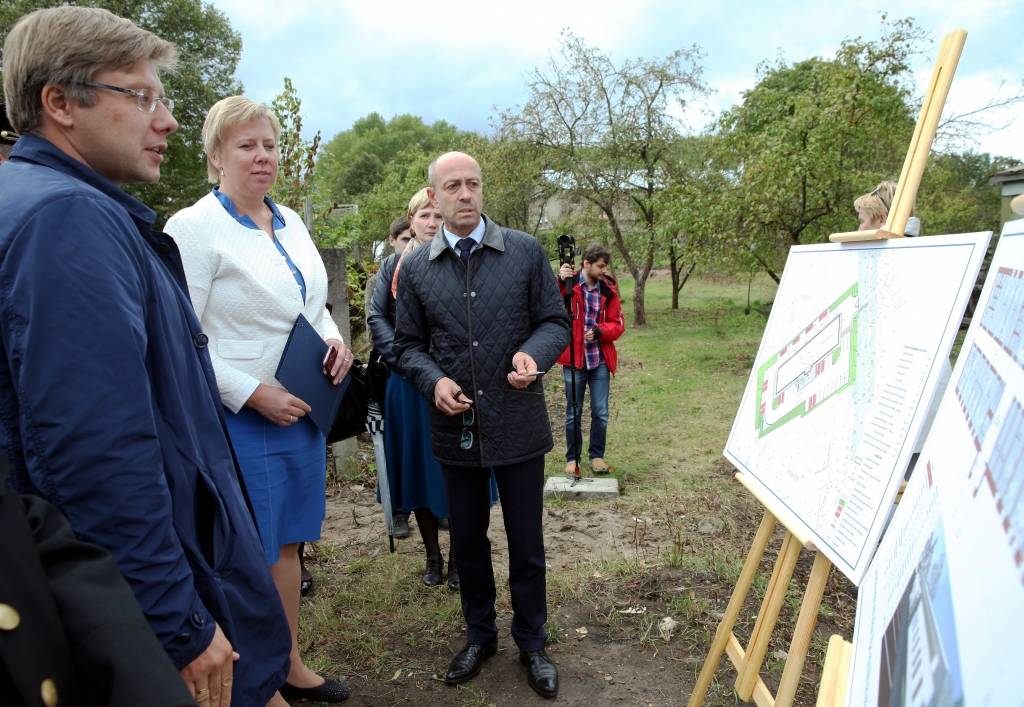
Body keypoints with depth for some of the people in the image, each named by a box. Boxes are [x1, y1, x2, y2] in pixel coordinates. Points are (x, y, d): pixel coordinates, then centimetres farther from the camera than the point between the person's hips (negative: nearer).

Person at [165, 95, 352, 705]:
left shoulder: (291, 222, 10)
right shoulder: (194, 228, -12)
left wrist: (335, 337, 0)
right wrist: (252, 393, -19)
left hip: (303, 411, 7)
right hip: (242, 420, -7)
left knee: (289, 542, 18)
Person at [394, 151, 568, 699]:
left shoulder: (525, 252, -3)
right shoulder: (415, 268, 2)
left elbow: (555, 321, 1)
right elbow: (408, 345, 7)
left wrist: (534, 355, -20)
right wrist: (434, 380, -13)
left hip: (519, 424, -1)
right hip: (455, 427, 2)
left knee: (526, 542, 11)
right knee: (467, 541, 17)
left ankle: (531, 642, 33)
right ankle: (479, 634, 39)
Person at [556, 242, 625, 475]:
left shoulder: (608, 289, 4)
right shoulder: (568, 285, -6)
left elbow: (618, 324, 5)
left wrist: (598, 330, -13)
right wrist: (560, 282, -34)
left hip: (600, 360, 3)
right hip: (574, 360, -3)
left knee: (600, 413, 6)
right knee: (573, 413, 8)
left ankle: (597, 455, 23)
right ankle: (572, 458, 22)